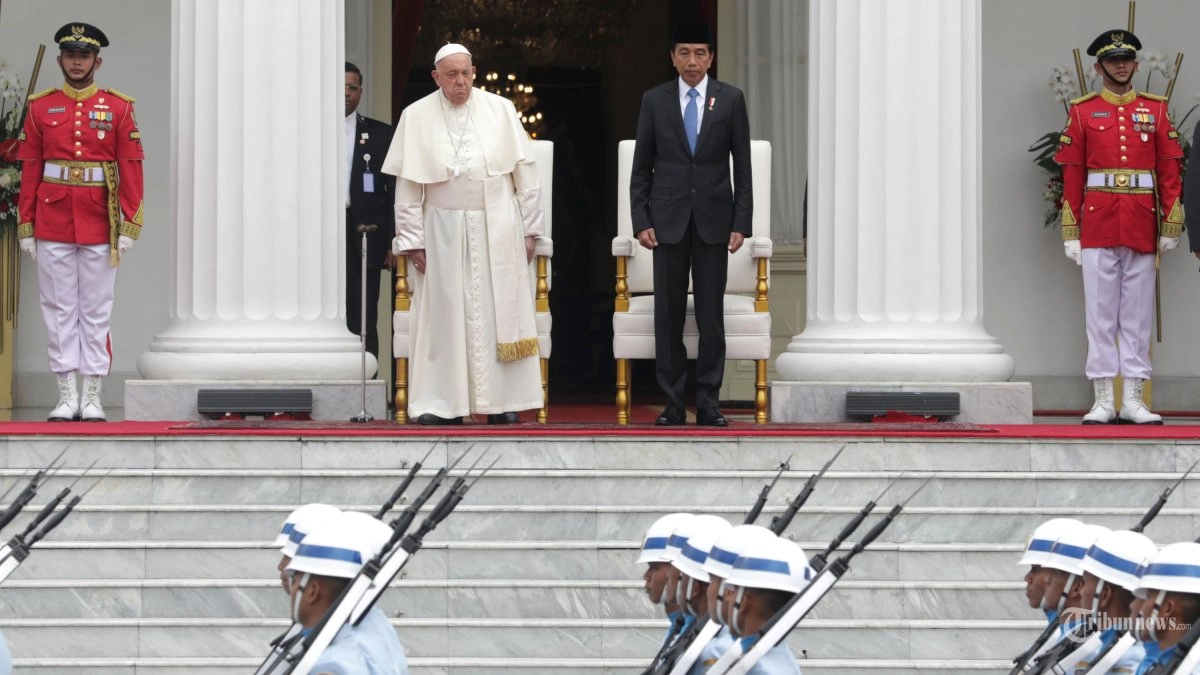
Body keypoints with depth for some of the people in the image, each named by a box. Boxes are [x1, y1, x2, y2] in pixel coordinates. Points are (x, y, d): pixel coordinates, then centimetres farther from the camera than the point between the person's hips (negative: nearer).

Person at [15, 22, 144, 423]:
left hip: (99, 222, -1)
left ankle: (93, 398, 5)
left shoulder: (118, 108, 3)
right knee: (59, 309, 2)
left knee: (96, 310, 2)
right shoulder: (40, 108, 6)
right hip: (52, 221, 1)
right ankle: (67, 397, 6)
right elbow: (29, 170, 5)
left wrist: (130, 225, -7)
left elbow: (131, 169, 0)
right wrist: (25, 226, 0)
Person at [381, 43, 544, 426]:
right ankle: (445, 403, 1)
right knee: (445, 313, -1)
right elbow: (407, 186, 1)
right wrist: (412, 240, -3)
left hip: (497, 230, 1)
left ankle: (502, 401, 4)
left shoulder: (500, 110, 3)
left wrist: (529, 229, 2)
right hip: (443, 232, -1)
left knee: (499, 312, 1)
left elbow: (525, 174, 5)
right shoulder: (416, 117, 1)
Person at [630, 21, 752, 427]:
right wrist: (641, 220, -3)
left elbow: (742, 165, 3)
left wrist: (741, 222, -3)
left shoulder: (731, 100, 3)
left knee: (711, 314, 0)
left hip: (713, 219, 0)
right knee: (668, 314, 1)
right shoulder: (654, 101, 5)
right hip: (668, 219, 1)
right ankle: (673, 403, 6)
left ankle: (708, 402, 5)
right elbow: (642, 167, 6)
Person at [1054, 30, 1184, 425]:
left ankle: (1133, 401, 6)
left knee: (1138, 316, 3)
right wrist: (1071, 233, -2)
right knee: (1101, 315, 0)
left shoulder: (1155, 110, 9)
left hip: (1142, 229, 1)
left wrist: (1171, 226, -1)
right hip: (1098, 227, -1)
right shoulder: (1083, 113, 5)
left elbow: (1169, 171, 6)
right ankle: (1103, 401, 2)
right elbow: (1072, 176, 3)